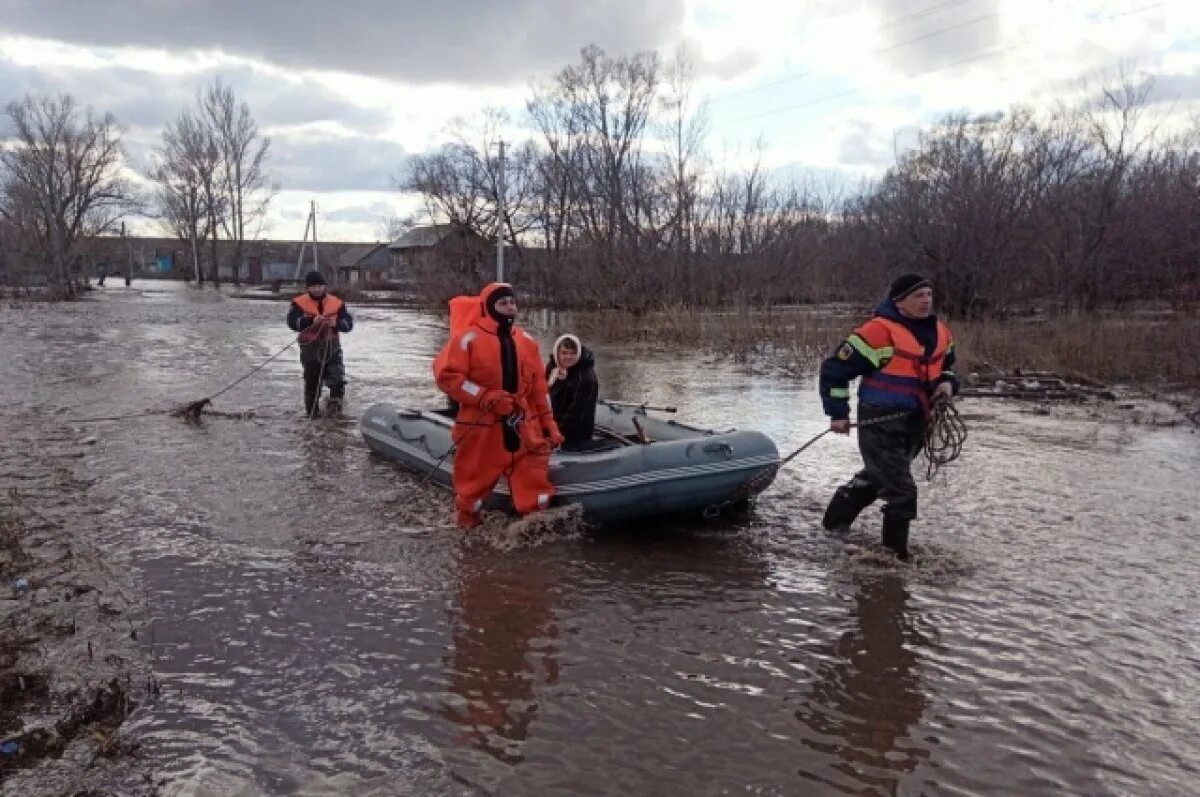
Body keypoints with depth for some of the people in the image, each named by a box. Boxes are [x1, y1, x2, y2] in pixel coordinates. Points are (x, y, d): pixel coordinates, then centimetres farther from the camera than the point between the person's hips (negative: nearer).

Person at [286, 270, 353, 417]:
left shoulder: (336, 303, 4)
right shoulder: (300, 303, 0)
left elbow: (349, 323, 1)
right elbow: (292, 322, -13)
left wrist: (336, 323, -20)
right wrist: (311, 321, -26)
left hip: (332, 345, 1)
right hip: (310, 347, -1)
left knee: (337, 378, -13)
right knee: (312, 381, 8)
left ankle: (335, 402, 6)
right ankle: (311, 411, 20)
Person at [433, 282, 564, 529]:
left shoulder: (527, 341, 10)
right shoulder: (468, 338, -7)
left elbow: (539, 388, 13)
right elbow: (446, 375, -13)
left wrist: (549, 424, 10)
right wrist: (485, 398, -20)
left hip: (524, 429, 4)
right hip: (482, 429, -4)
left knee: (534, 486, 4)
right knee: (475, 481, 11)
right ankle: (468, 527, 31)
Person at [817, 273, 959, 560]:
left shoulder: (940, 333, 5)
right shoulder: (879, 331, -19)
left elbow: (946, 365, 25)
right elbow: (835, 368, -15)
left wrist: (947, 383, 2)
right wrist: (837, 412, -12)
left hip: (915, 422, 8)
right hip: (880, 423, -8)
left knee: (878, 475, 24)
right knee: (901, 490, -8)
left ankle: (836, 519, 44)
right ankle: (895, 552, 9)